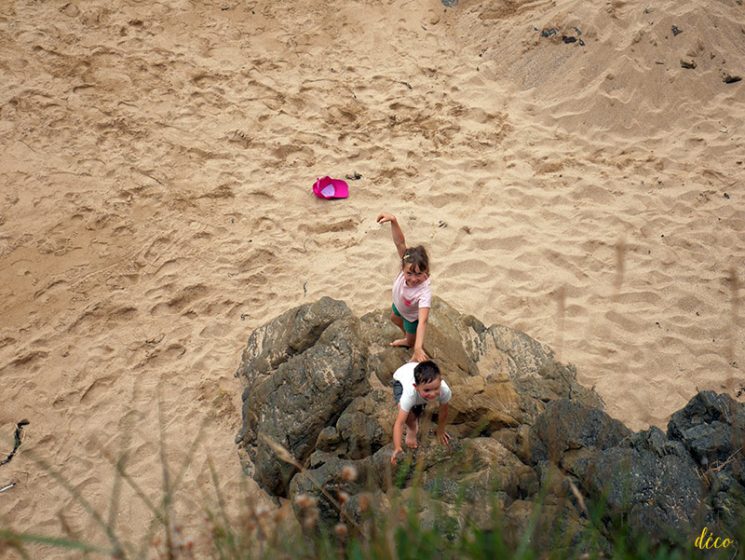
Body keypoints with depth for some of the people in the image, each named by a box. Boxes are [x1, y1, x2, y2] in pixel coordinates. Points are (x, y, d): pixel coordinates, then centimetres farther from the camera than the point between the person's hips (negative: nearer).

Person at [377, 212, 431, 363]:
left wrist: (418, 348, -71)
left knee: (412, 341, 21)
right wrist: (393, 220, -67)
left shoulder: (424, 293, -50)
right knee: (395, 319, 36)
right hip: (399, 304, 6)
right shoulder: (407, 266, -39)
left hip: (413, 316, -6)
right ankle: (407, 339, 68)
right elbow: (400, 243, -49)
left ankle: (415, 357, 56)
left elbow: (422, 321, -59)